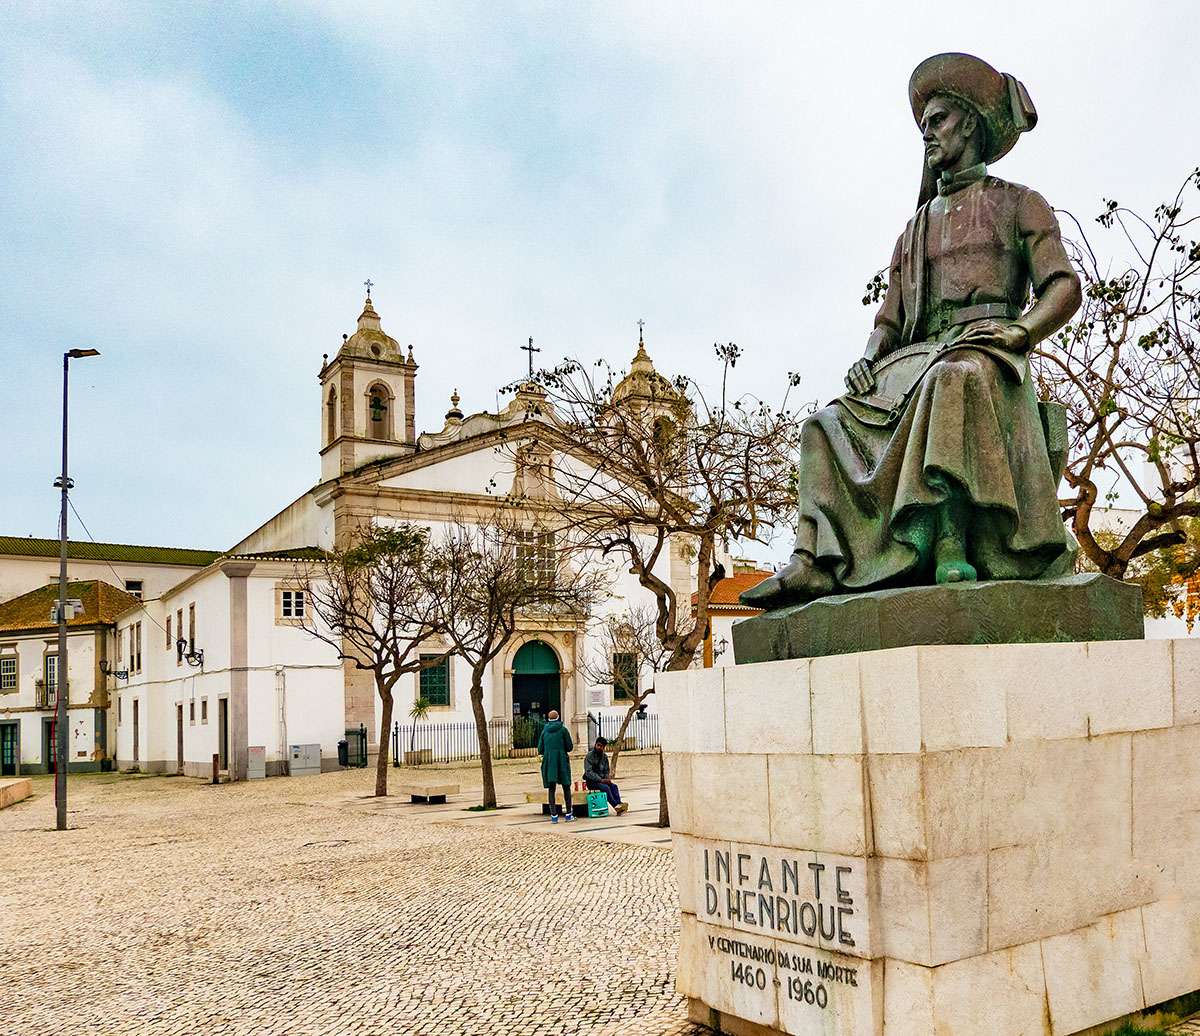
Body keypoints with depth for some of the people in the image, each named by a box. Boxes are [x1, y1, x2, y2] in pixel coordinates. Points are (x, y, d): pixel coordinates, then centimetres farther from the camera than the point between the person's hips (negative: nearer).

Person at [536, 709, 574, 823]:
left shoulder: (544, 731, 6)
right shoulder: (563, 730, -2)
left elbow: (540, 750, 6)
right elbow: (570, 747, -2)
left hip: (548, 762, 2)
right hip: (562, 761, -2)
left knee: (551, 789, 5)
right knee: (566, 788, 9)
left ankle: (554, 815, -1)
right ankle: (569, 814, 11)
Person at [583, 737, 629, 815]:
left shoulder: (604, 757, 8)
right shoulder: (589, 756, -11)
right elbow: (588, 772, -18)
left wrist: (607, 779, -8)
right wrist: (601, 780, -25)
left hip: (602, 780, 6)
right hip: (591, 781, -6)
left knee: (614, 786, -21)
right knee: (605, 787, -30)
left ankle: (619, 804, -33)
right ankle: (615, 806, -34)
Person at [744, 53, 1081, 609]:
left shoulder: (1019, 203, 15)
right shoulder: (915, 230, 30)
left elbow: (1065, 287, 1)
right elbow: (888, 318, 22)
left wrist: (1016, 331, -19)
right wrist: (869, 357, -1)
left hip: (984, 352, -6)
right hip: (917, 357, 6)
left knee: (951, 379, -41)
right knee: (828, 424, -17)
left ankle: (945, 545, -50)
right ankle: (812, 562, -32)